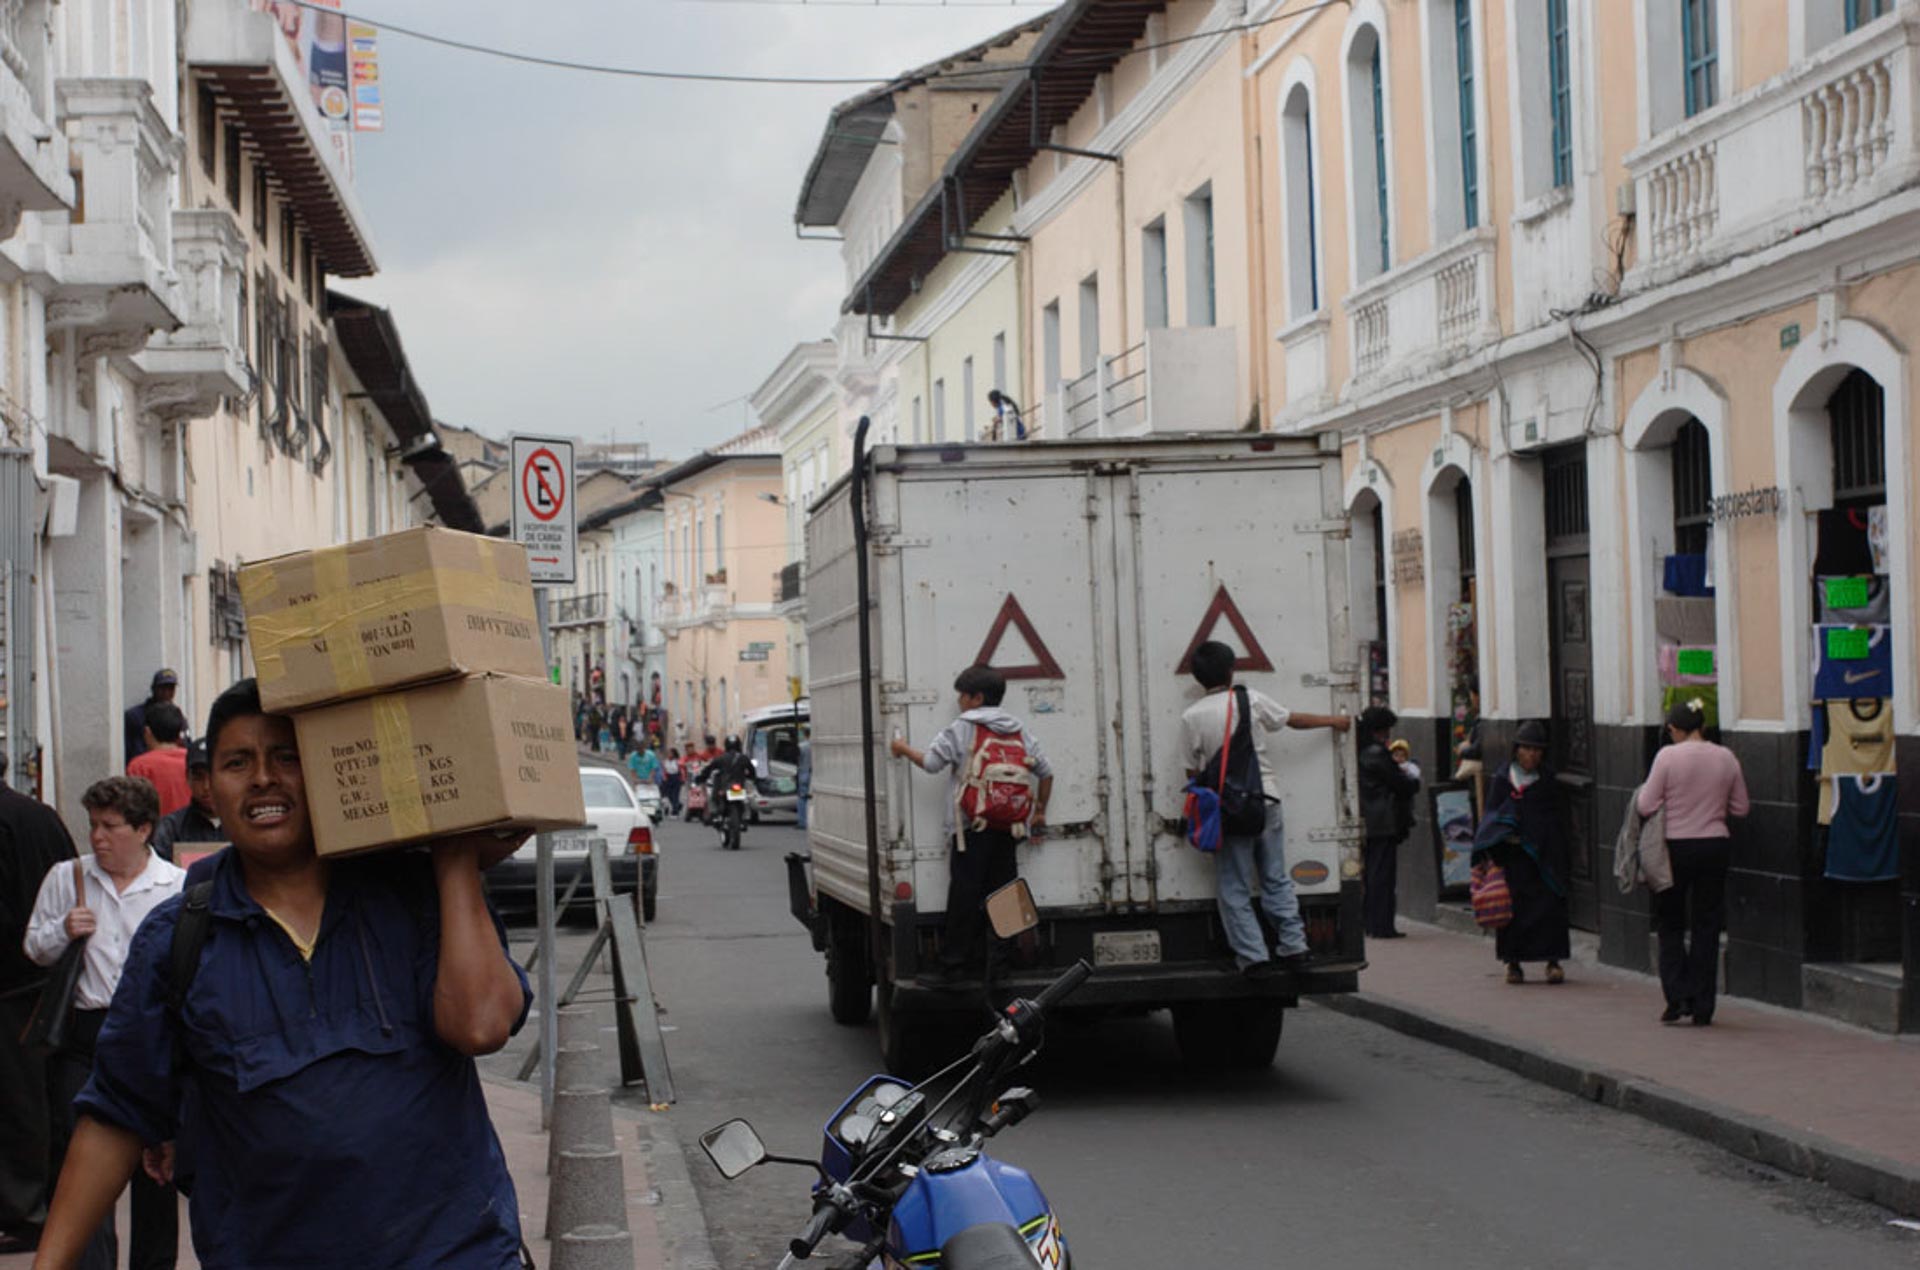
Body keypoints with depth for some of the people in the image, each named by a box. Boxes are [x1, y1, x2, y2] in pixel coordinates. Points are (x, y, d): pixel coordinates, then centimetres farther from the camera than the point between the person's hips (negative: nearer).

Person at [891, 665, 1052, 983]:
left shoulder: (962, 728, -3)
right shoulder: (1020, 731, 13)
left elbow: (932, 762, -7)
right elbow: (1045, 772, 15)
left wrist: (903, 749, 10)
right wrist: (1040, 811, 24)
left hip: (971, 824, -5)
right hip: (1008, 826, 5)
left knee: (964, 894, -5)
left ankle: (953, 962, -6)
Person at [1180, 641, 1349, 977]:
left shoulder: (1191, 718, -4)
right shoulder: (1251, 700, 0)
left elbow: (1193, 773, 0)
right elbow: (1294, 719, 13)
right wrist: (1333, 720, 30)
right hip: (1265, 801, 2)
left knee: (1235, 890, 5)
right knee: (1277, 880, 13)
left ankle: (1253, 956, 0)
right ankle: (1293, 946, 11)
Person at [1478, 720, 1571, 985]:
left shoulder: (1548, 781, 9)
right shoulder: (1502, 781, 5)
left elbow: (1557, 819, 10)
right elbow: (1491, 815, 4)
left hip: (1543, 854, 1)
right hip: (1513, 855, -1)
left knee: (1549, 904, -8)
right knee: (1514, 906, -1)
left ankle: (1553, 962, -6)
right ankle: (1513, 963, 8)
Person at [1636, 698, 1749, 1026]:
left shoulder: (1668, 756, -12)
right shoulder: (1725, 758, 1)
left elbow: (1647, 806, -10)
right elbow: (1740, 808, 8)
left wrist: (1641, 793, 11)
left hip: (1676, 847, -3)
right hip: (1716, 846, 3)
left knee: (1670, 924, 12)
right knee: (1707, 926, 9)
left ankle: (1678, 996, -2)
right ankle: (1702, 1008, 9)